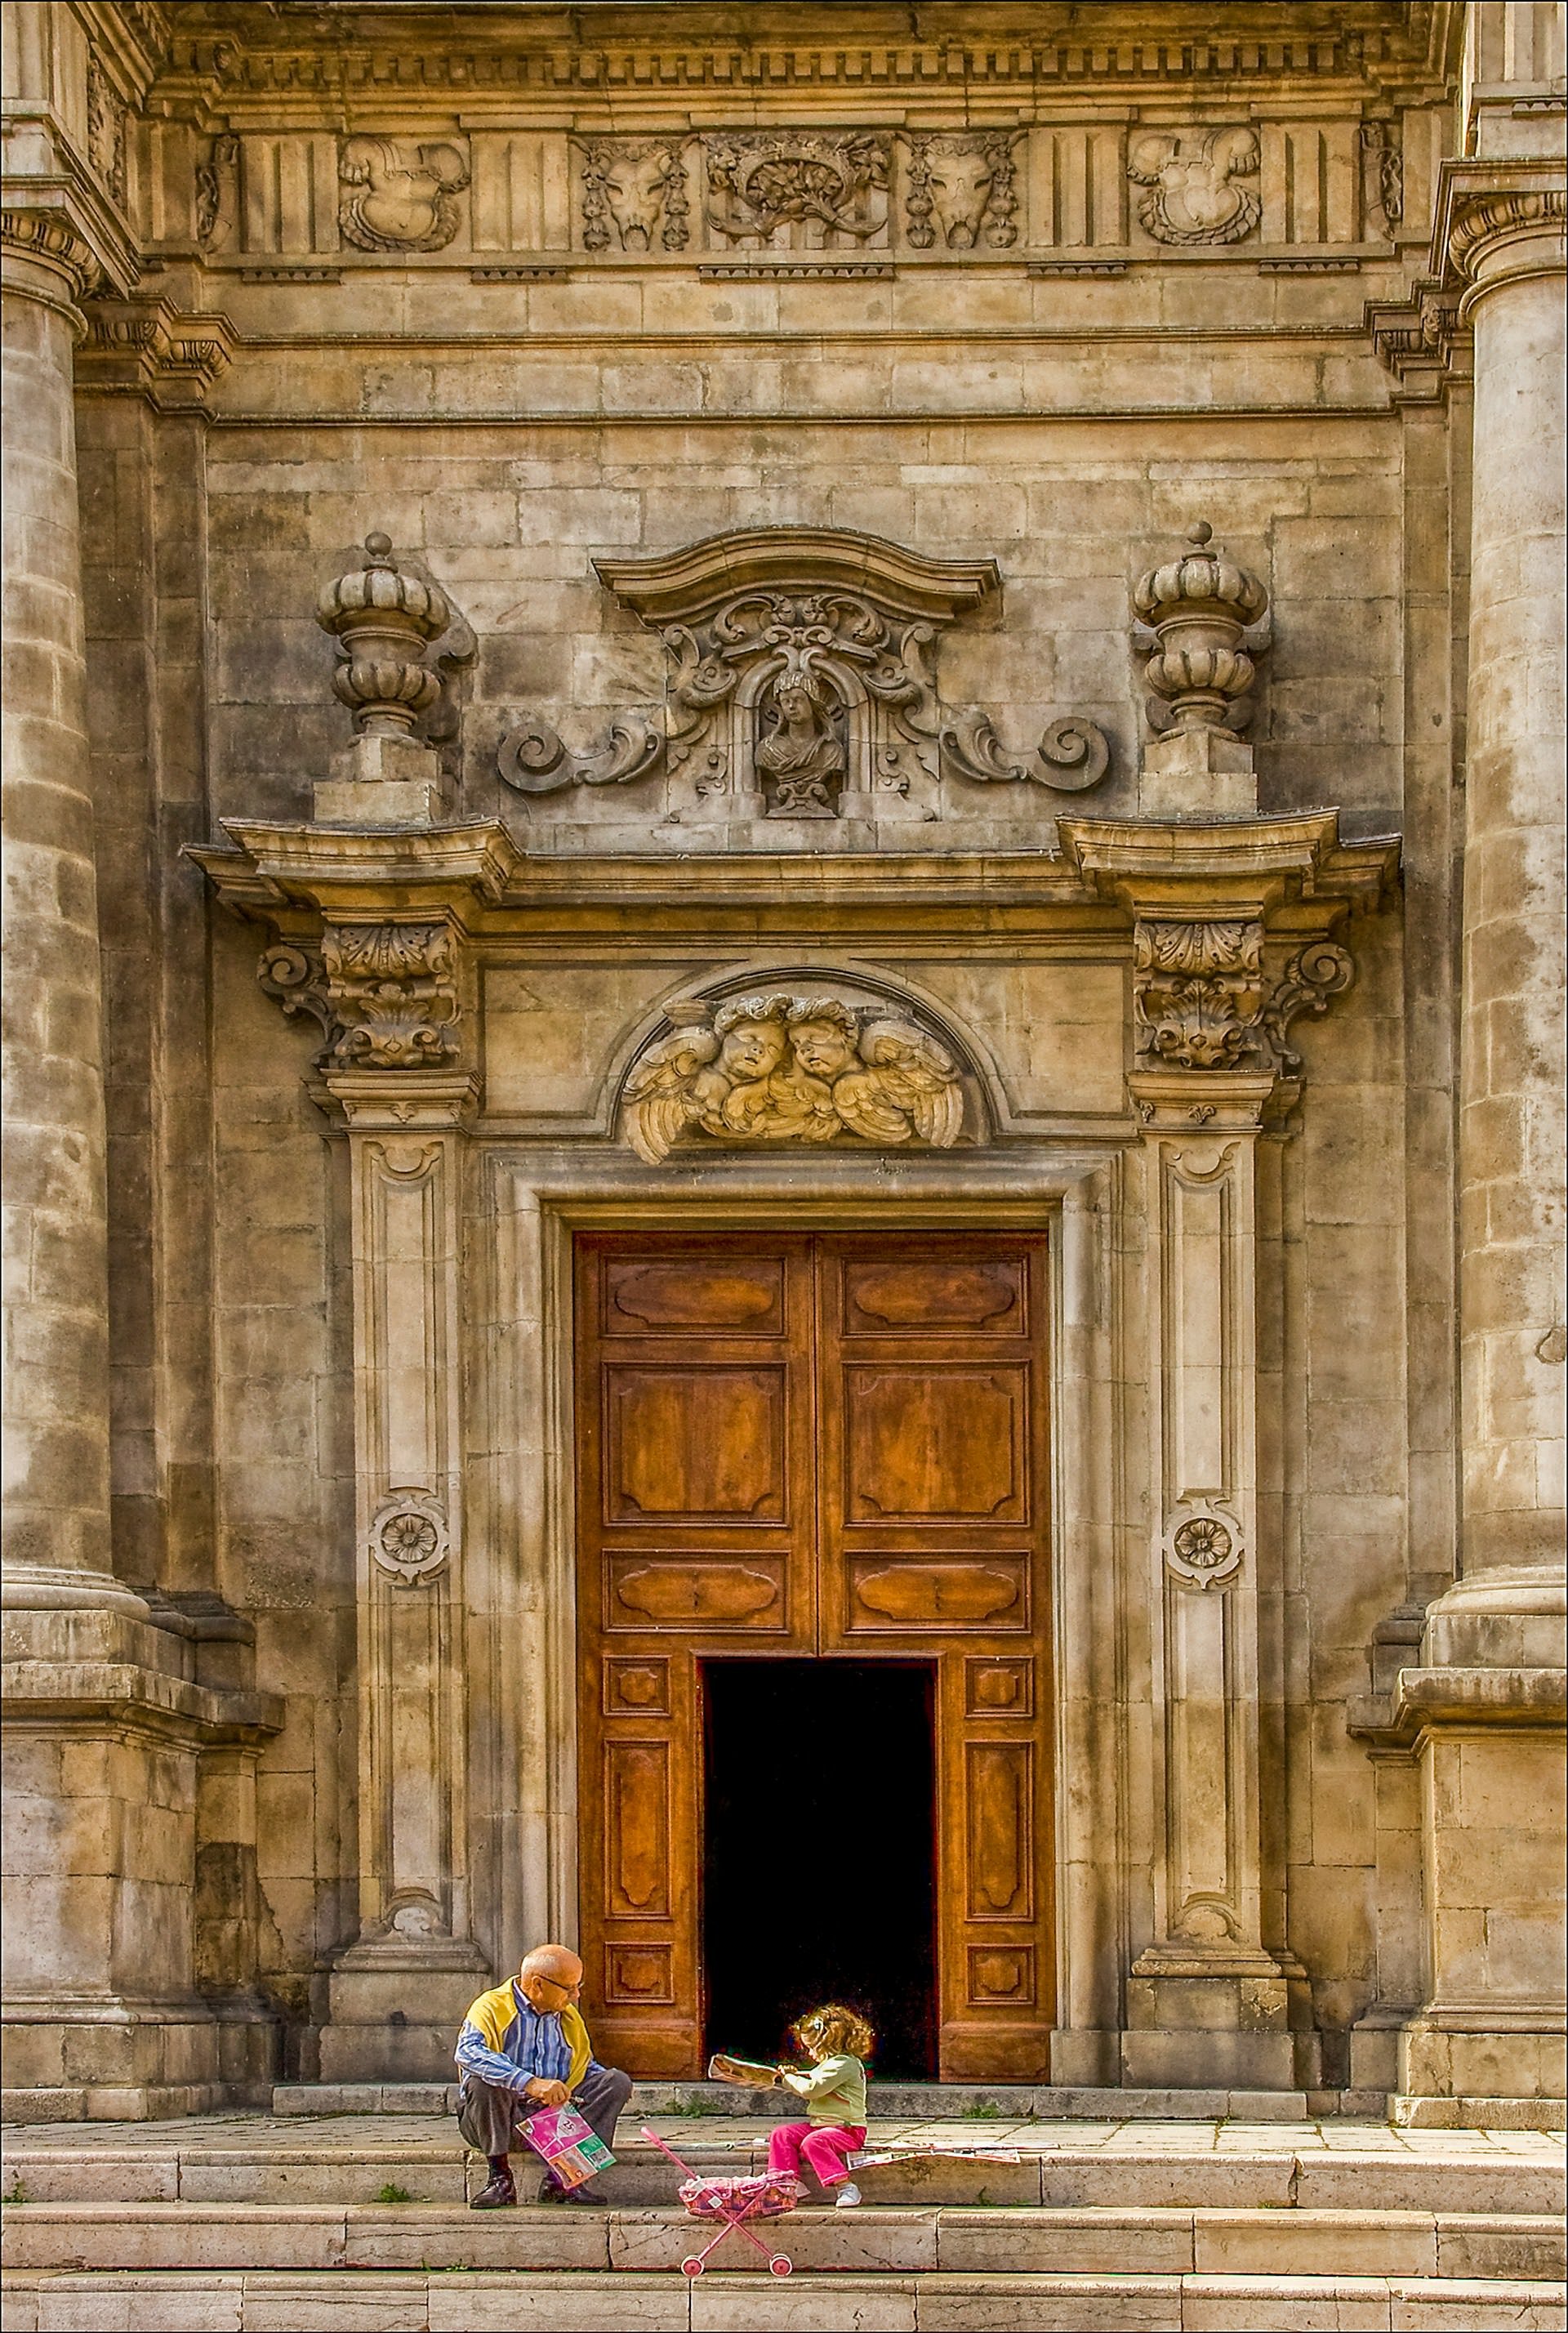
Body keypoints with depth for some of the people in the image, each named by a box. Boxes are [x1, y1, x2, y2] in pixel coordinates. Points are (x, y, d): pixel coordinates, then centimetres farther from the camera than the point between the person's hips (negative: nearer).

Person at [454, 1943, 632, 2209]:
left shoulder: (570, 2018, 16)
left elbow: (586, 2067, 29)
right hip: (503, 2121, -5)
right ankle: (500, 2178, -24)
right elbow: (467, 2052, -28)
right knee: (484, 2080, -35)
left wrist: (612, 2084, 3)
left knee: (618, 2081, -12)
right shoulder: (492, 2007, -8)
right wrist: (530, 2083, -39)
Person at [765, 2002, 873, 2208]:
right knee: (782, 2133, -1)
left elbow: (812, 2089, -22)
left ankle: (845, 2186, -34)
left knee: (813, 2142, -35)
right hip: (819, 2125, 10)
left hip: (847, 2129, -10)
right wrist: (796, 2076, 19)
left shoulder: (843, 2064, -16)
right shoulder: (830, 2063, 19)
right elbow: (812, 2091, 35)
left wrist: (790, 2079, -5)